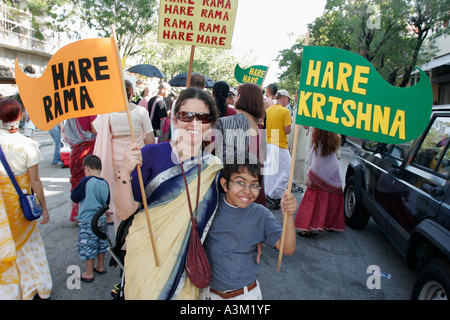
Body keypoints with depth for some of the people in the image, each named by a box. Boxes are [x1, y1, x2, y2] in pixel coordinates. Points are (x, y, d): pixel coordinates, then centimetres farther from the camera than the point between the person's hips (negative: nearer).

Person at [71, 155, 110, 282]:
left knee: (88, 246, 5)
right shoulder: (105, 183, 2)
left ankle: (89, 273, 15)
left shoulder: (86, 181, -17)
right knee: (101, 243, 20)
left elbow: (74, 197, -9)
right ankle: (100, 266, 35)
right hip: (101, 219, 6)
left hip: (87, 220, -6)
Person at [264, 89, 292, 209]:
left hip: (268, 144, 7)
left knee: (269, 170, 14)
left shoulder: (267, 110, 8)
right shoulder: (285, 111, -10)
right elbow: (287, 130, -14)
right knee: (286, 170, 2)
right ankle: (273, 195, -1)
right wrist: (289, 128, 6)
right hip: (280, 145, -7)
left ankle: (268, 194, 21)